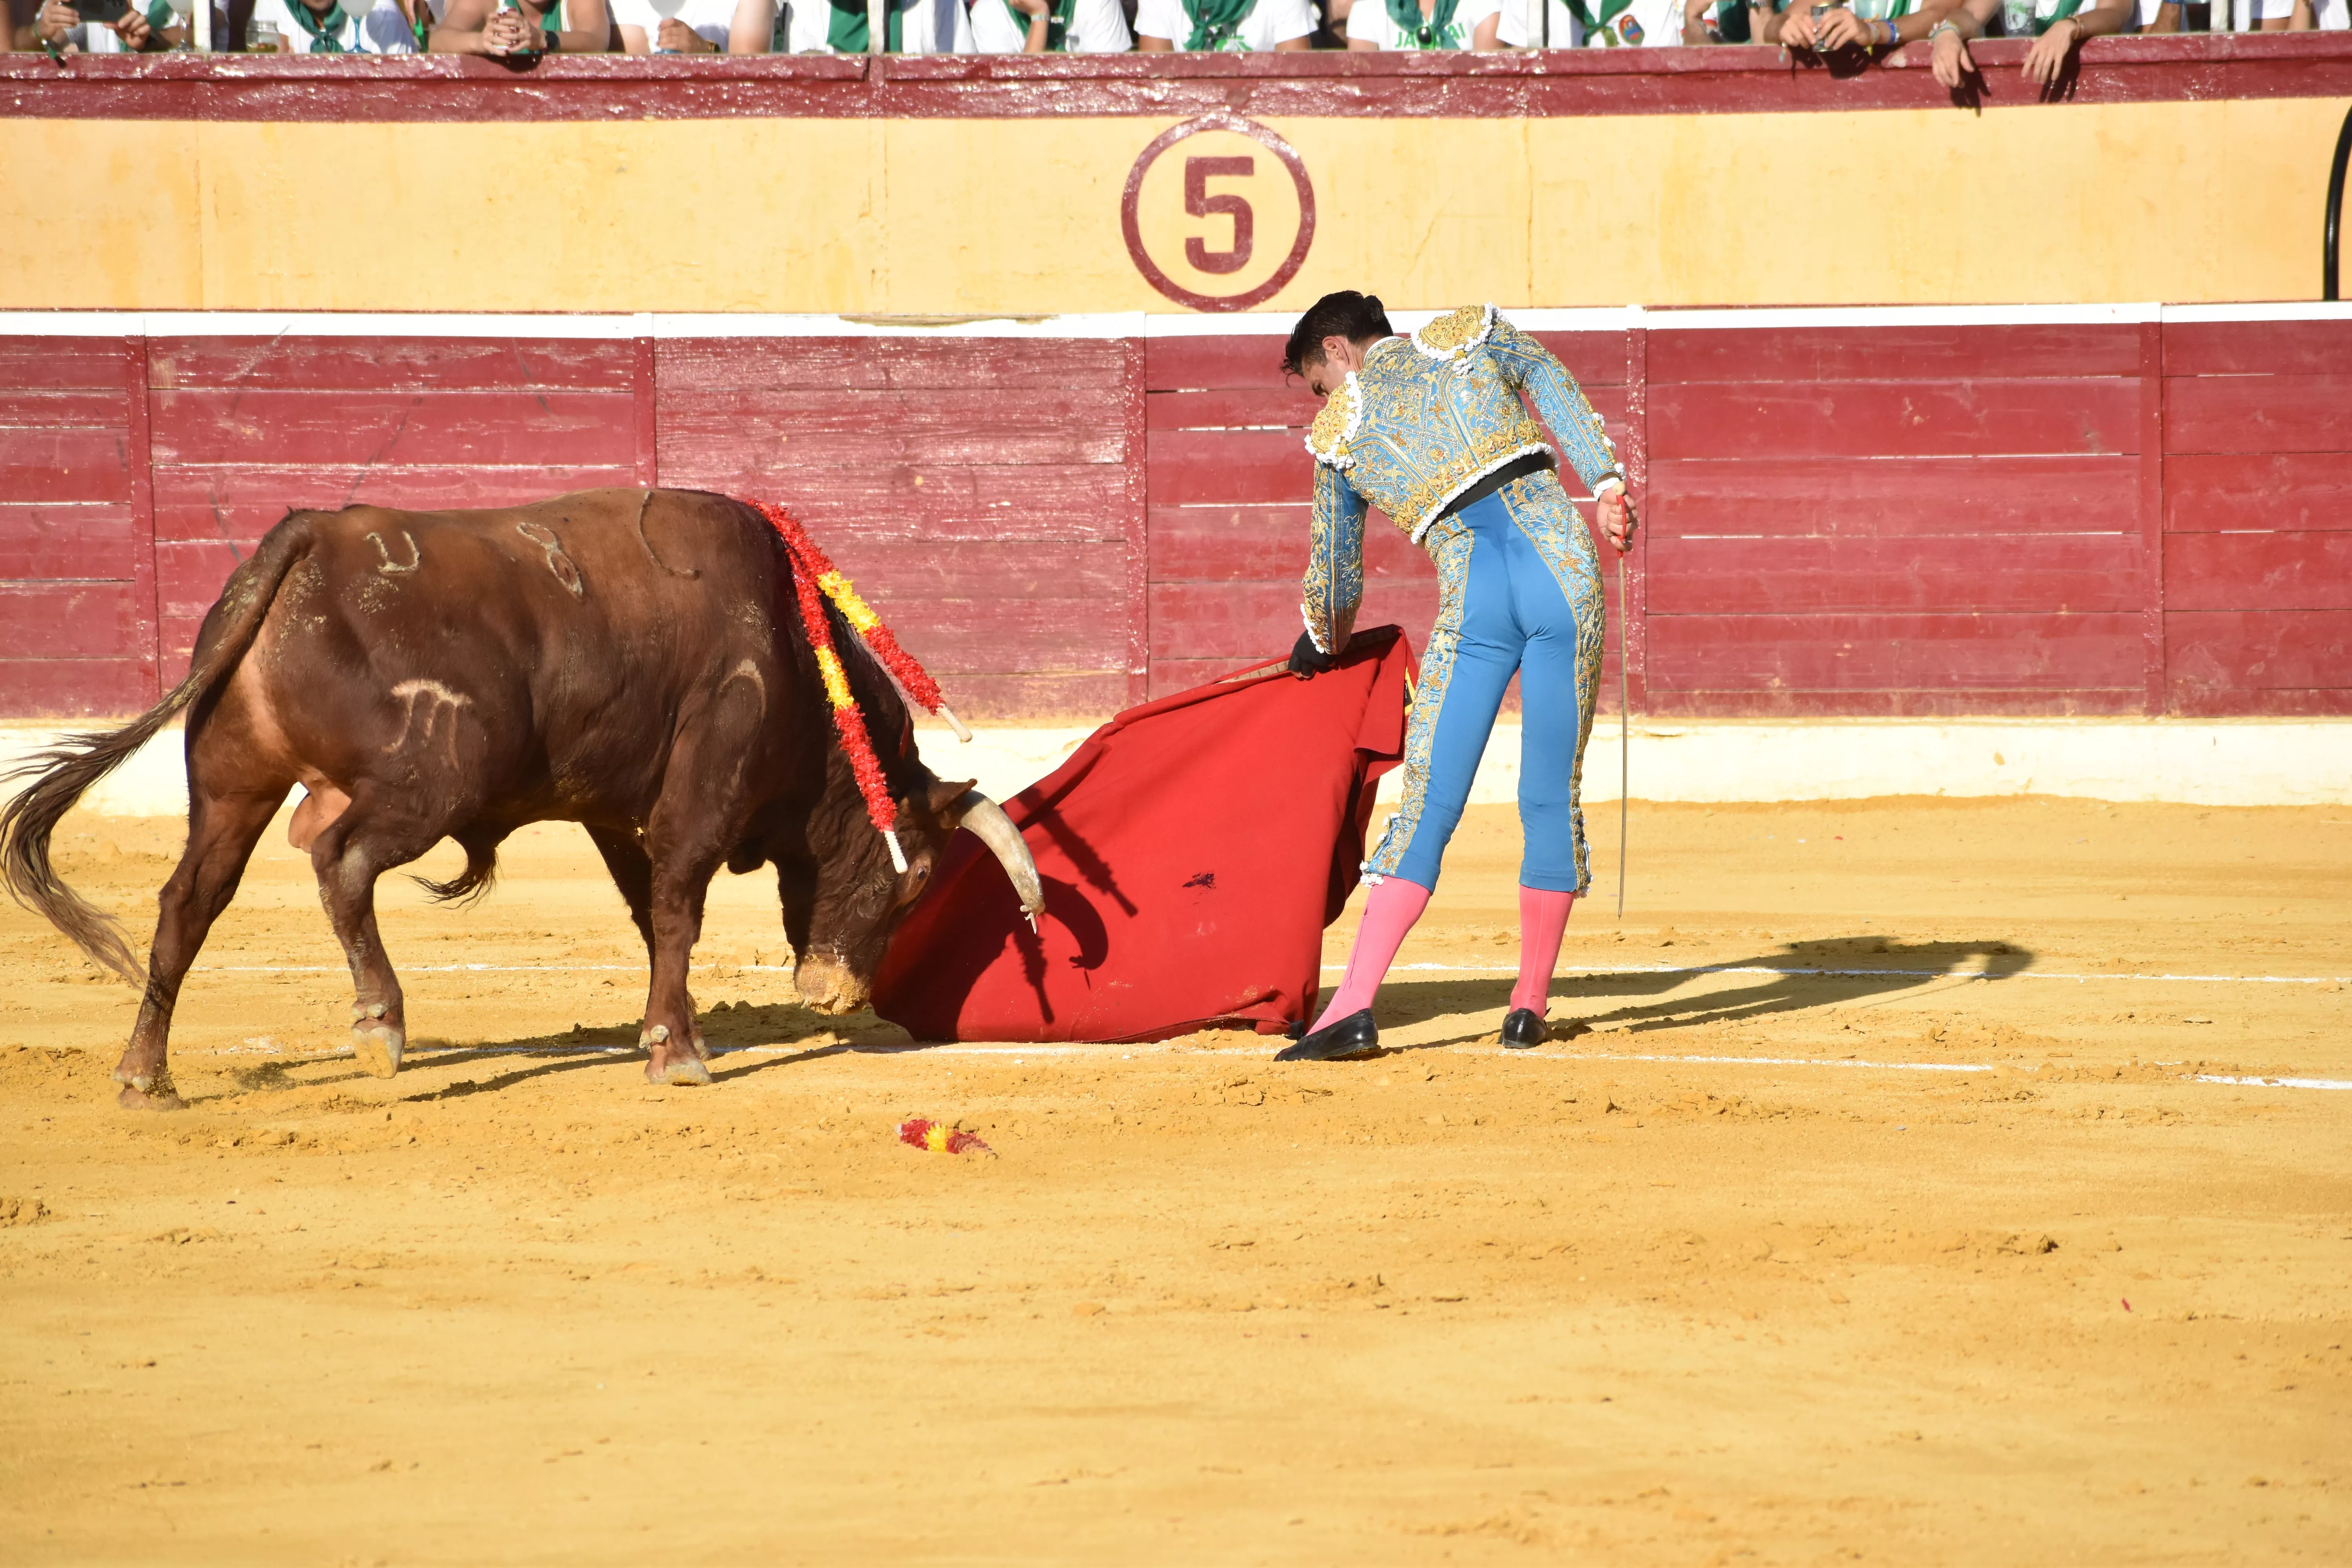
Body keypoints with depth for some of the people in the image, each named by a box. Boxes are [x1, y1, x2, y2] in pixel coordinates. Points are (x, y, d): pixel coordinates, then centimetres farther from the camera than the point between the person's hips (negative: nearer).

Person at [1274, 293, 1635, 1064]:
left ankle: (1354, 1006, -8)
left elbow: (1334, 567, 24)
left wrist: (1323, 643, 43)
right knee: (1552, 799, 8)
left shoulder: (1337, 432, 16)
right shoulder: (1471, 334, 20)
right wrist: (1607, 484, -2)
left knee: (1428, 805, 1)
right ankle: (1530, 1002, 11)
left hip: (1474, 601, -1)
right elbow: (1554, 388, 4)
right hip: (1562, 570, 1)